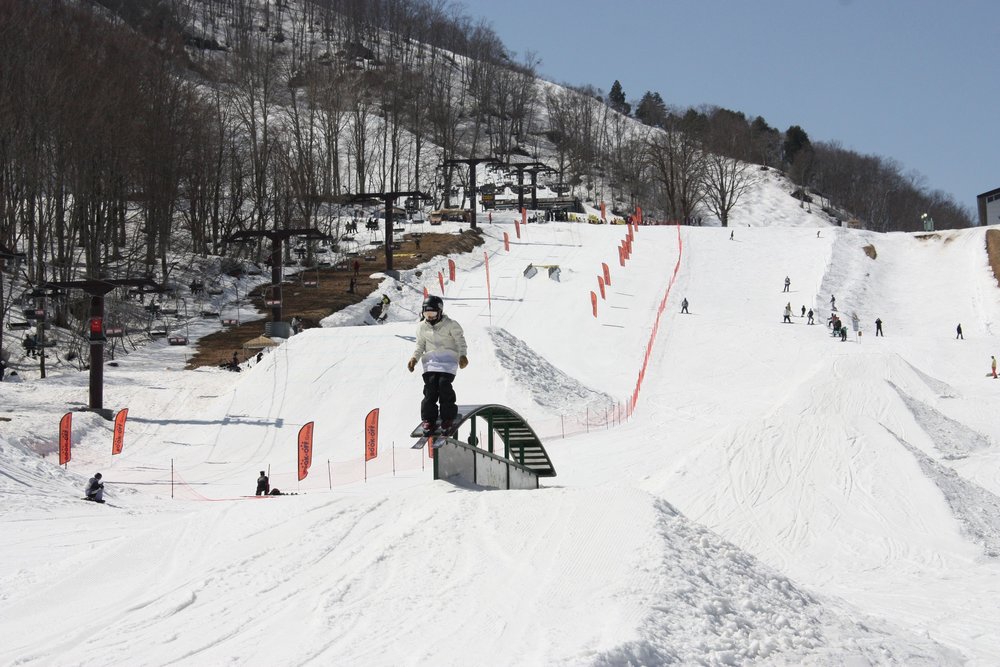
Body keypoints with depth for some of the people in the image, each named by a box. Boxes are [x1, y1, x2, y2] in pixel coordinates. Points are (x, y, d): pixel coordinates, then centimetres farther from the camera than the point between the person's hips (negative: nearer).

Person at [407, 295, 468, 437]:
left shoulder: (451, 325, -1)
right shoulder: (422, 327, 12)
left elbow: (460, 341, 0)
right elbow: (420, 345, 21)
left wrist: (462, 356, -15)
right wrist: (414, 358, 5)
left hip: (448, 357, -3)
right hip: (430, 359, 3)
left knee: (444, 383, -20)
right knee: (430, 385, -16)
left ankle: (448, 417, -8)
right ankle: (428, 418, -8)